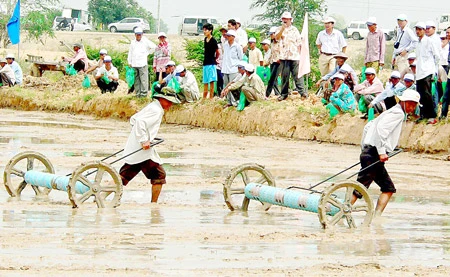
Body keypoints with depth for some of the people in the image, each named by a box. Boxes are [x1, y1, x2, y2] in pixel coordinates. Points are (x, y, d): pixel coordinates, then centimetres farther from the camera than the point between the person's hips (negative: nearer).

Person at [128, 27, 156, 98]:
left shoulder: (145, 41, 3)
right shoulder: (133, 42, 14)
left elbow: (154, 47, 6)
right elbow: (130, 52, 18)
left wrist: (147, 53, 7)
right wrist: (129, 62, 13)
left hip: (143, 63, -4)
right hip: (134, 64, 4)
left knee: (143, 79, -10)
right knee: (136, 79, 4)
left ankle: (144, 93, -10)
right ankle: (138, 93, 8)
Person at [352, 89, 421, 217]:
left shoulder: (391, 112, 25)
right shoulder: (398, 113, -5)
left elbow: (368, 127, 27)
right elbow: (381, 128, -22)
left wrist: (364, 148, 24)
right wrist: (381, 151, -24)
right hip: (374, 155, -10)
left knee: (389, 188, 11)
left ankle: (376, 217, 3)